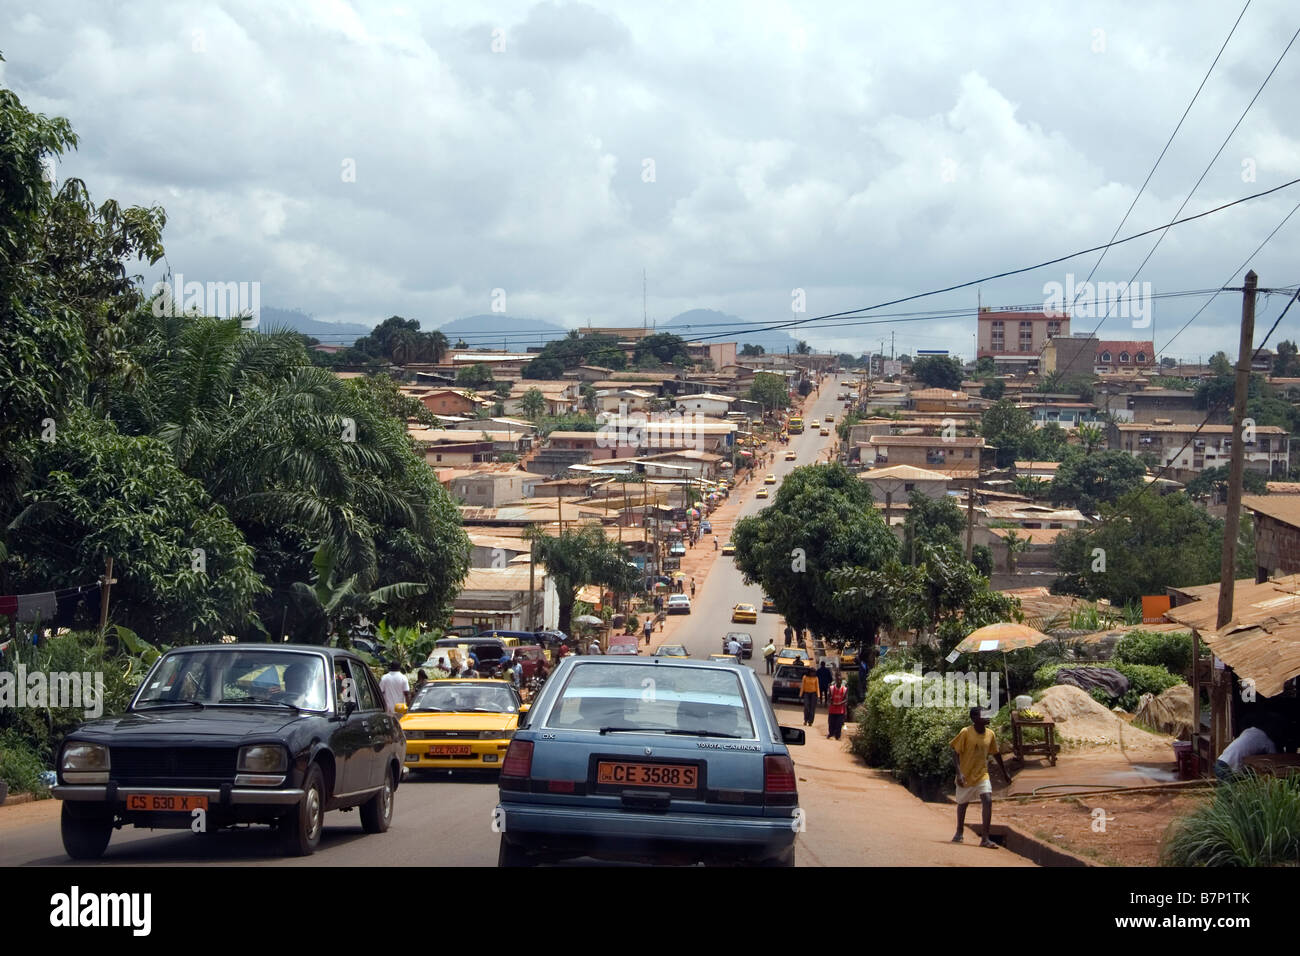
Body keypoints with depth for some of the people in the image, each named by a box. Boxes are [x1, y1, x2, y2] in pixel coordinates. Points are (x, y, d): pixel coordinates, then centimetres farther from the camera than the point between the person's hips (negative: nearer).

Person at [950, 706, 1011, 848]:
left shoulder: (990, 734, -2)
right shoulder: (965, 733, -16)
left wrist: (1005, 772, 20)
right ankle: (959, 833, 39)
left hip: (982, 775, 2)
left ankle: (985, 838, -15)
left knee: (988, 801, -16)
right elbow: (955, 753, -13)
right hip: (966, 776, -2)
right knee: (962, 803, 14)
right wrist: (959, 773, -22)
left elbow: (996, 754, 13)